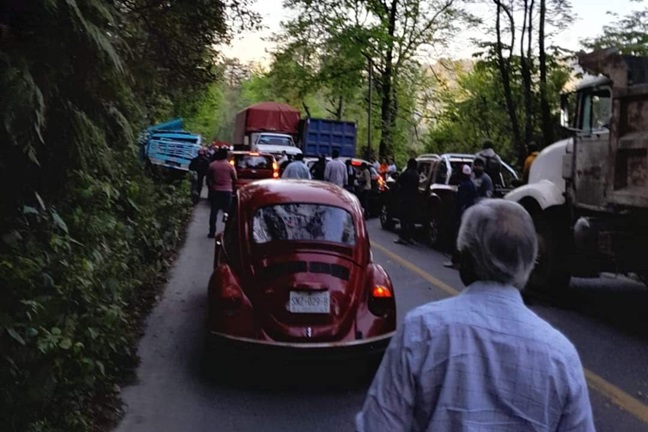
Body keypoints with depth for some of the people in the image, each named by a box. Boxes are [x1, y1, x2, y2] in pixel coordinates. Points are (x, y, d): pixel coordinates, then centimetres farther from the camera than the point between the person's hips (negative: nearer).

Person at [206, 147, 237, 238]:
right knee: (227, 212, 6)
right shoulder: (230, 166, -4)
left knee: (214, 212, 8)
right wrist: (232, 187, 18)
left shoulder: (212, 165, -1)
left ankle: (212, 232, 8)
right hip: (227, 191, -1)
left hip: (215, 191, 1)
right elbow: (234, 179, 0)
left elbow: (208, 178, 3)